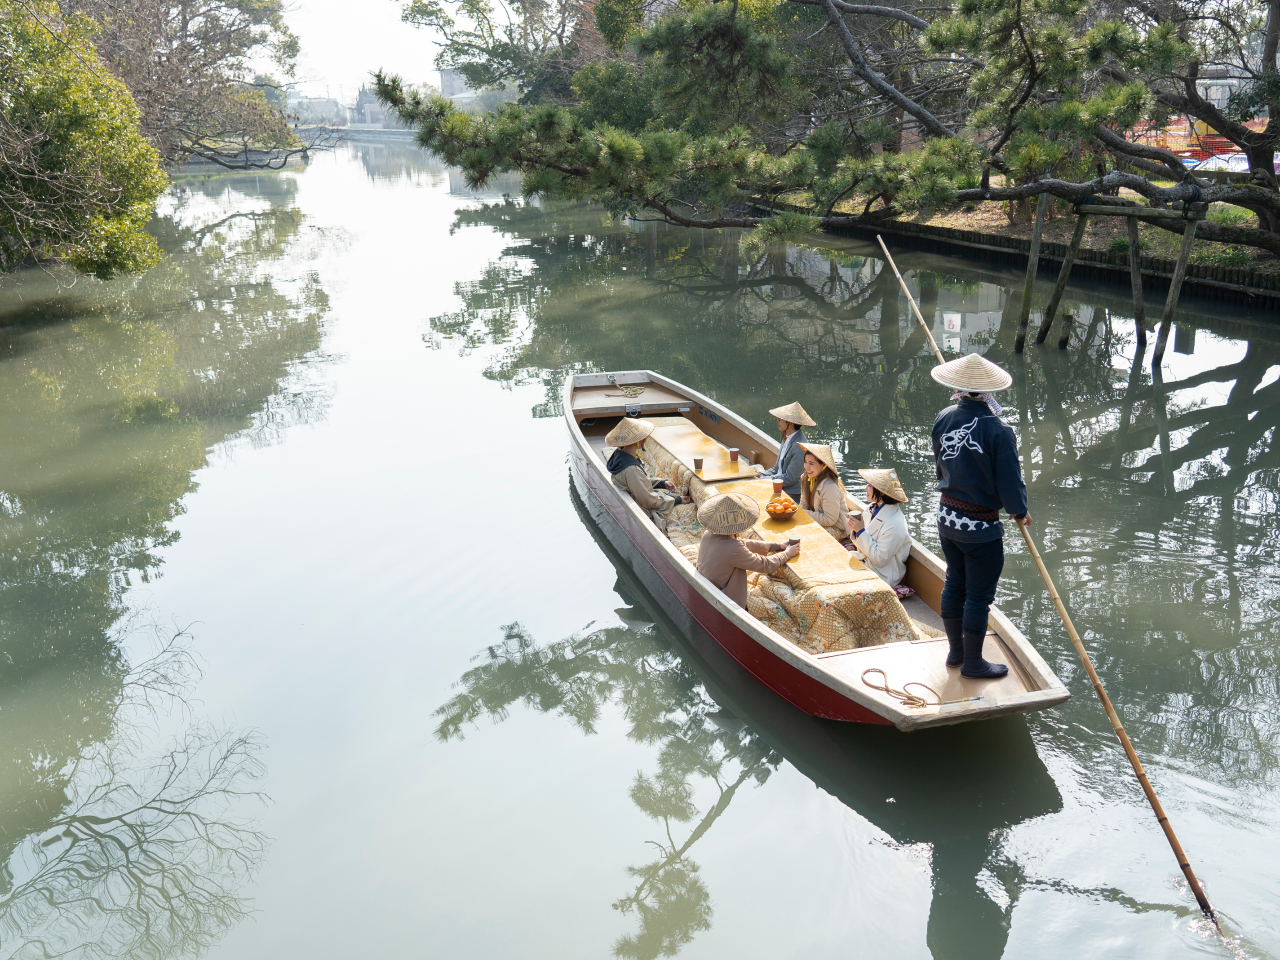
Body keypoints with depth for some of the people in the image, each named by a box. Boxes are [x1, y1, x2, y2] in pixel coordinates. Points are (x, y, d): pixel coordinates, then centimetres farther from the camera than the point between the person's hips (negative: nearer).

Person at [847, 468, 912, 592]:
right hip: (865, 563, 8)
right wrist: (856, 529, -10)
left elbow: (880, 559, -23)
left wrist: (861, 531, -22)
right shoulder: (872, 508, 2)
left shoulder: (894, 524, -24)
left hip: (883, 576, -8)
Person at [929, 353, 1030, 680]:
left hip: (947, 515, 6)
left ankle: (956, 651, 36)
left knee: (954, 584, 21)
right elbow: (1010, 482, -17)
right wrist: (1020, 512, 3)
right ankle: (972, 663, 21)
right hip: (980, 526, -6)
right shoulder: (998, 431, -23)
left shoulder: (943, 419, -6)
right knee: (979, 596, 8)